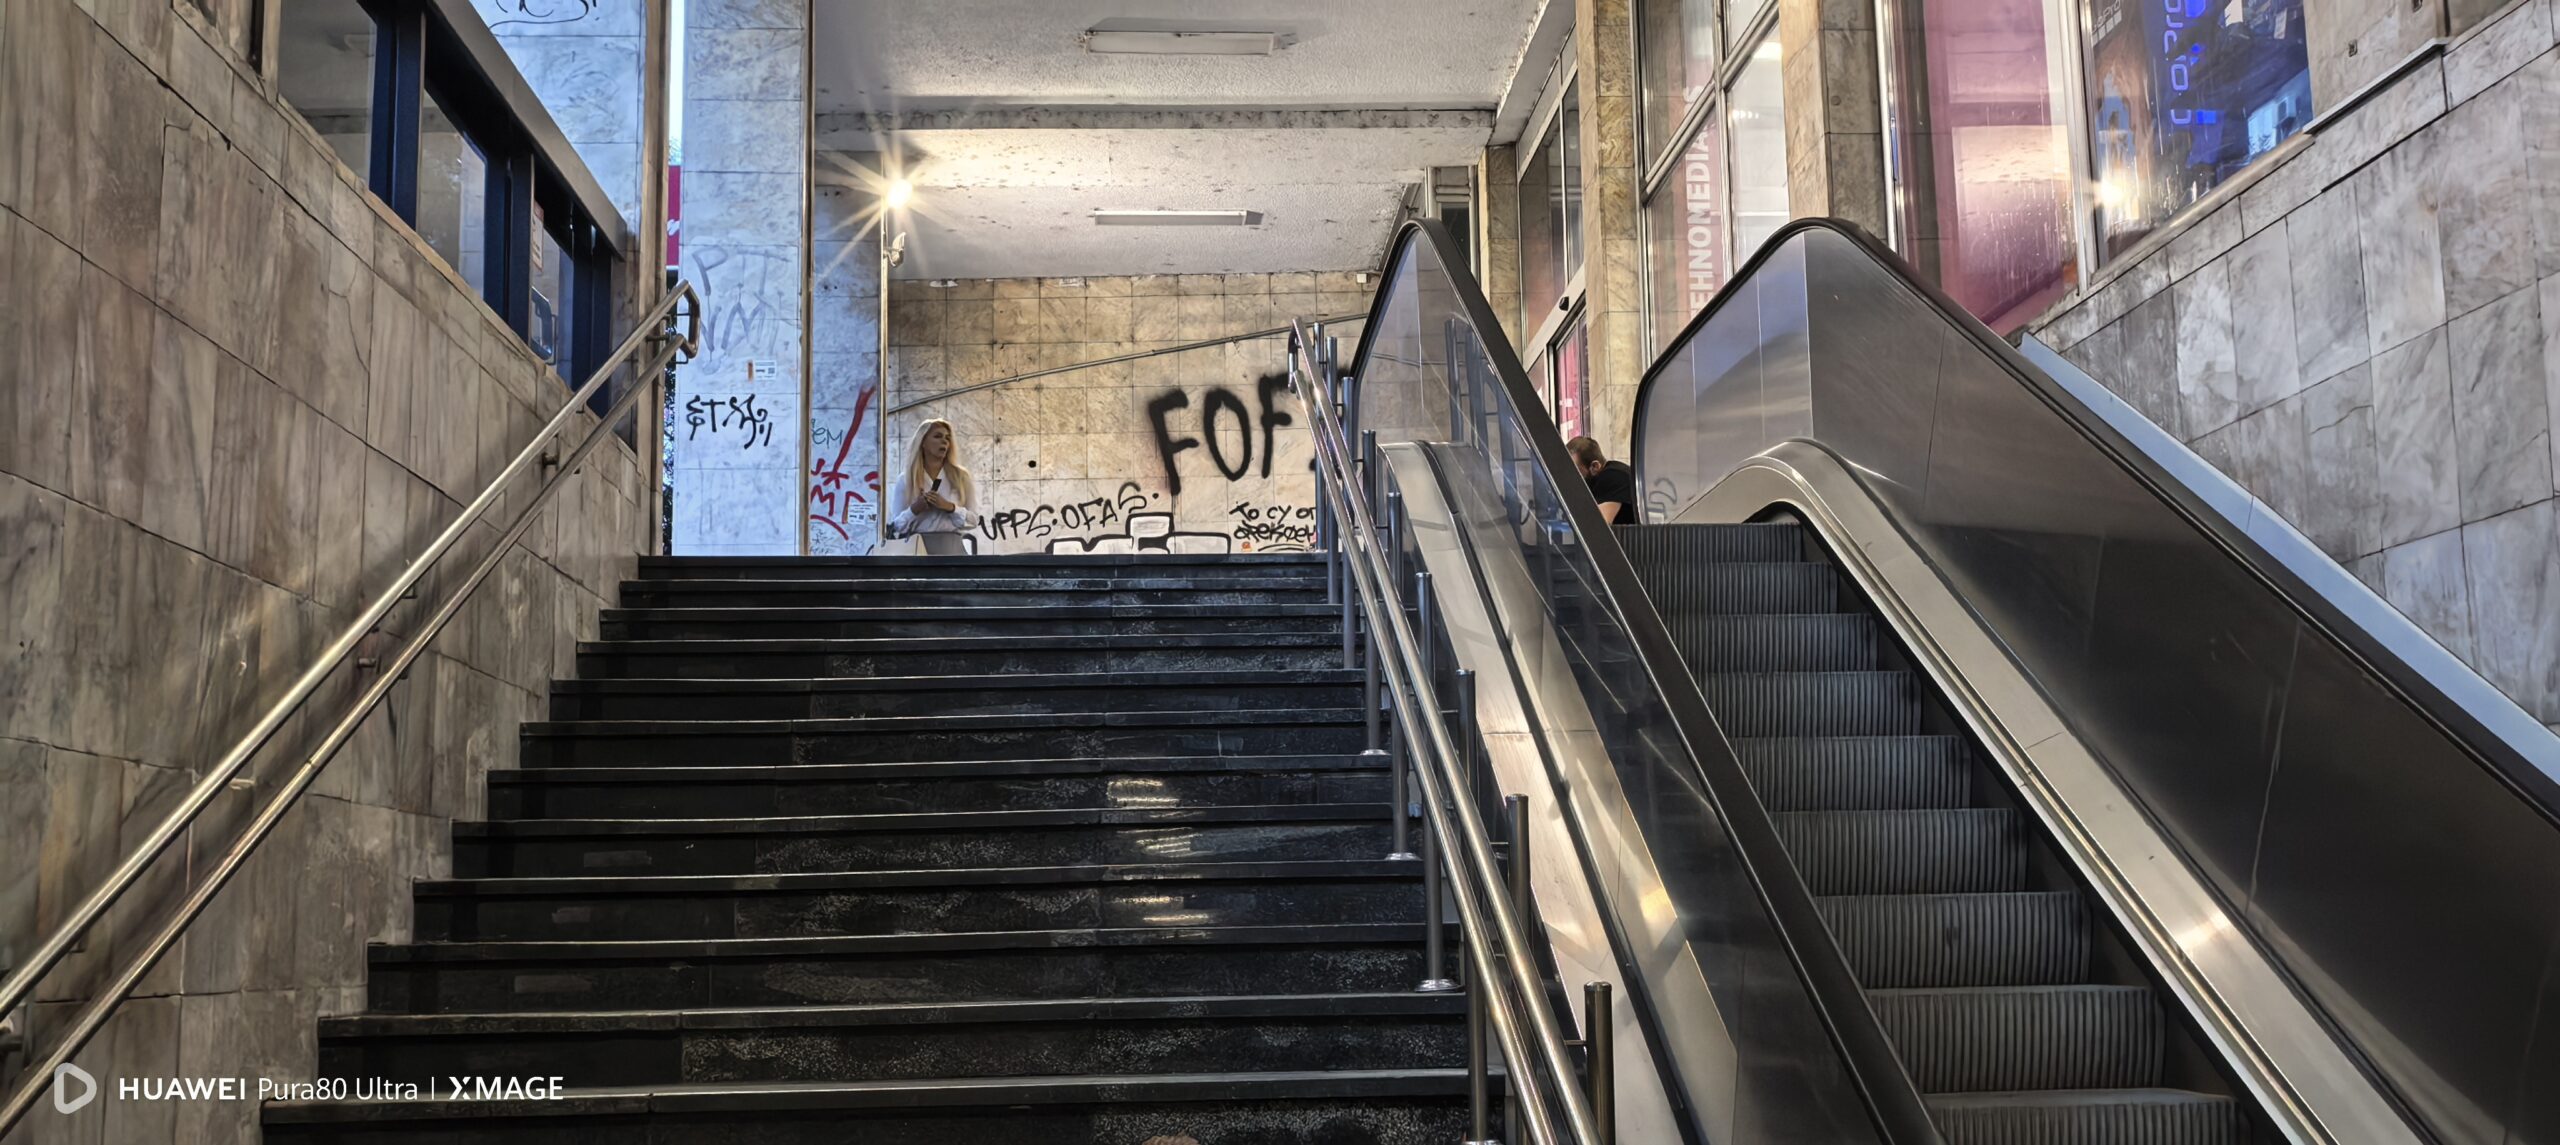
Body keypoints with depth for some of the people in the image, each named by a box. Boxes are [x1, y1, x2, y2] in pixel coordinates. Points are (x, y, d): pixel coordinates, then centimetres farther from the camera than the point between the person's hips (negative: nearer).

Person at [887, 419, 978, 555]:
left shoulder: (959, 476, 8)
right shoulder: (905, 480, 7)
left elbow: (973, 520, 6)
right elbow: (896, 526, 6)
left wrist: (950, 507, -10)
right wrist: (914, 510, -11)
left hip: (950, 548, 1)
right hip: (917, 547, 0)